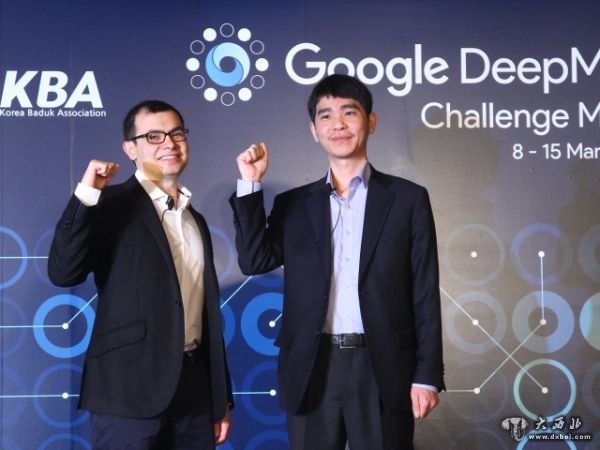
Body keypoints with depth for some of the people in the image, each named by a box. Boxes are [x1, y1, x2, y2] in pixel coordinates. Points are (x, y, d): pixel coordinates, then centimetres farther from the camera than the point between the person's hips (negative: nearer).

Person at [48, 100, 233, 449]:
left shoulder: (196, 220, 15)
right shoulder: (111, 205, -3)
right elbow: (63, 273, -16)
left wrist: (222, 398, 15)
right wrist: (86, 196, -22)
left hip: (195, 388, 6)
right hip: (130, 390, -5)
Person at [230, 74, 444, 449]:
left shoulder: (408, 198, 4)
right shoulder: (294, 204, 11)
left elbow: (425, 294, 1)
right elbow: (255, 261, -1)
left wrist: (427, 376, -4)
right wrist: (251, 185, -5)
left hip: (382, 369, -2)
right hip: (312, 370, 2)